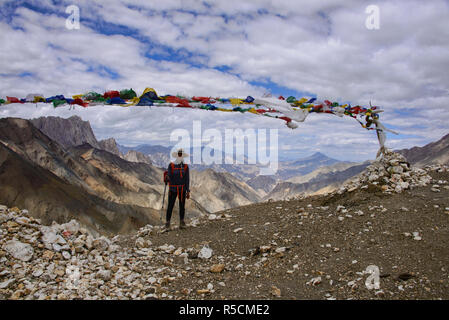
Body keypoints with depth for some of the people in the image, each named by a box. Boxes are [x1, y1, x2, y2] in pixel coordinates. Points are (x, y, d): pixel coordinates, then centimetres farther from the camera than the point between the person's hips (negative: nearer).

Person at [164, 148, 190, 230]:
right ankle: (167, 224, 6)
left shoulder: (186, 167, 2)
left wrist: (188, 191, -4)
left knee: (182, 206, 3)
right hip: (173, 189, -2)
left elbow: (187, 179, 1)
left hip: (182, 189, 2)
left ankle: (181, 223, 13)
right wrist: (167, 178, -35)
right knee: (170, 206, -3)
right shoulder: (171, 165, -3)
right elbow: (169, 177, -9)